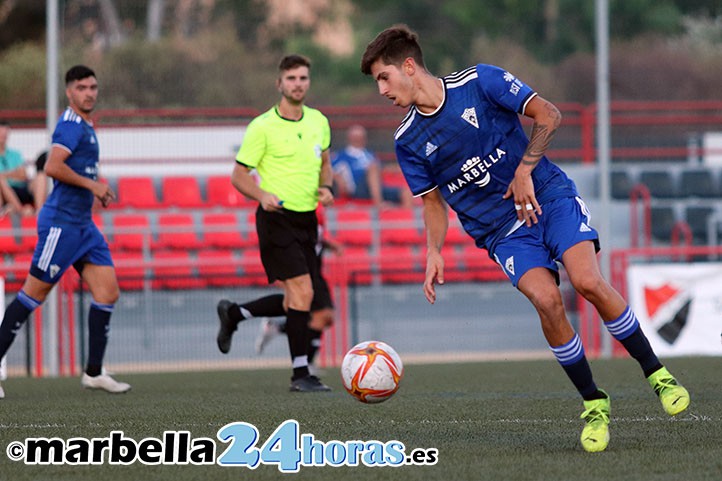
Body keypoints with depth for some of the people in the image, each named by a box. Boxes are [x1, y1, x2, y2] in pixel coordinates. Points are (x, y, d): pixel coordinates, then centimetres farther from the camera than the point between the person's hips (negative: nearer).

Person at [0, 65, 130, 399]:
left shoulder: (84, 126, 18)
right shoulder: (70, 124, -13)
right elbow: (52, 167, -26)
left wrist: (97, 190, 18)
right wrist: (91, 184, -19)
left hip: (82, 223, 9)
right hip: (61, 221, -9)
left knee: (107, 292, 1)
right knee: (34, 293, -4)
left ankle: (94, 372, 5)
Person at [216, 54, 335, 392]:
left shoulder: (318, 122, 8)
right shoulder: (263, 127, -9)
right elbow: (239, 175, -5)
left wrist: (326, 188, 3)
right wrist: (263, 195, -23)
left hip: (307, 219, 7)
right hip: (277, 217, -7)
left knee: (296, 301, 10)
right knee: (302, 291, -18)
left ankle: (233, 314, 35)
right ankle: (300, 373, -13)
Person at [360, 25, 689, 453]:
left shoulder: (479, 81, -8)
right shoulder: (408, 141, 3)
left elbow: (548, 115, -6)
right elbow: (434, 200, 14)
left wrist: (524, 171, -14)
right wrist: (434, 252, -2)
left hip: (550, 196, -2)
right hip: (502, 232, 2)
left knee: (588, 281, -24)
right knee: (547, 300, -23)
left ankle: (656, 372, -6)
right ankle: (594, 404, -8)